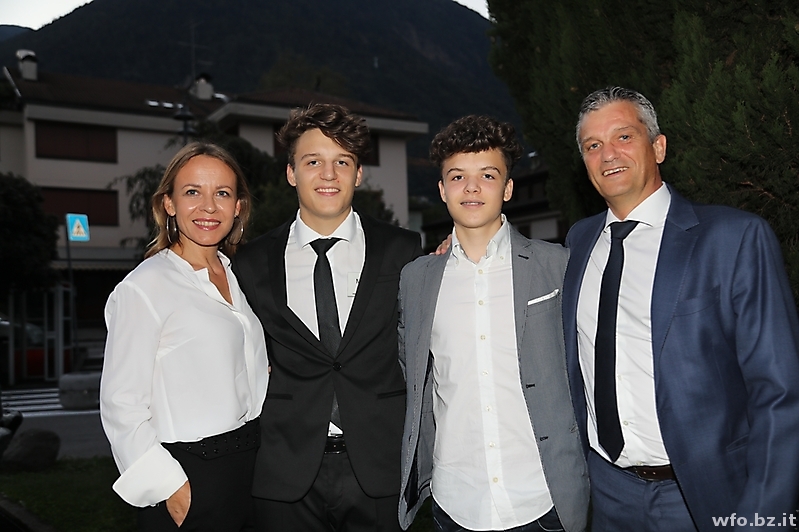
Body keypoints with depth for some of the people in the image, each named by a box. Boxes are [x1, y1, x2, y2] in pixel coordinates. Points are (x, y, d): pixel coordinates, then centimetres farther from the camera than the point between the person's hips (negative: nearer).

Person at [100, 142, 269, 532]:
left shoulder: (239, 276, 6)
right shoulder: (143, 287, -15)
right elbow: (122, 405, -14)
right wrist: (170, 486, -14)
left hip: (251, 465, 6)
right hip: (190, 477, -6)